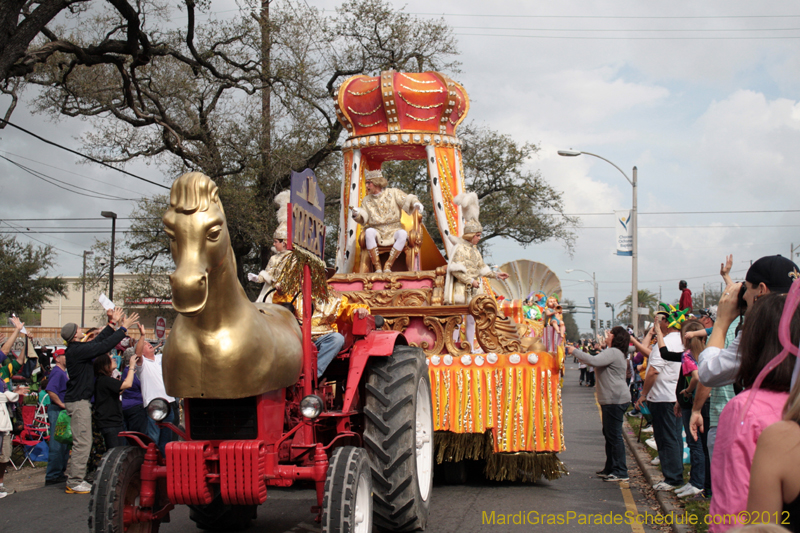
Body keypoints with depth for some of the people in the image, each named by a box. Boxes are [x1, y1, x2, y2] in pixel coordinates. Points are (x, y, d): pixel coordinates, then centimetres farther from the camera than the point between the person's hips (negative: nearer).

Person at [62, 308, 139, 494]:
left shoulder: (75, 349, 11)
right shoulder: (77, 350, -18)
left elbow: (98, 341, 20)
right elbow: (104, 345, -20)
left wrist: (113, 323, 24)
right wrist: (123, 328, -12)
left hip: (79, 400, 10)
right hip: (79, 401, -10)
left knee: (80, 442, 14)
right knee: (82, 442, -8)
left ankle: (73, 479, 18)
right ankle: (75, 482, -4)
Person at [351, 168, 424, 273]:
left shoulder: (393, 193, 5)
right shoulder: (366, 200, 12)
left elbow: (406, 200, -3)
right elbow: (363, 220, 3)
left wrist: (415, 203, -24)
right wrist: (357, 214, -18)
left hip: (393, 231, -1)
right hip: (377, 232, 1)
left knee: (403, 234, -35)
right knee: (369, 232, -34)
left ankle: (388, 266, -30)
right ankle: (377, 267, -32)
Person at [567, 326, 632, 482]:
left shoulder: (613, 352, -15)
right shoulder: (615, 353, 20)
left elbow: (594, 361, -29)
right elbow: (596, 361, 29)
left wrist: (574, 351, -18)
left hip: (615, 400, -11)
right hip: (611, 400, 11)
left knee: (614, 435, -9)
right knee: (609, 434, 17)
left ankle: (621, 472, -6)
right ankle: (610, 468, 26)